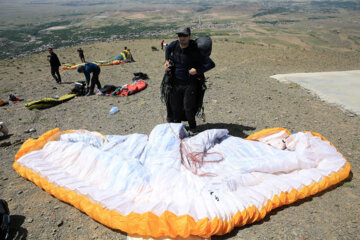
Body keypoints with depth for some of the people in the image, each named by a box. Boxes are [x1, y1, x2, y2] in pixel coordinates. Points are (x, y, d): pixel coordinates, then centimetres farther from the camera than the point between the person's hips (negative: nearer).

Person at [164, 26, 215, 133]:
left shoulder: (195, 51, -15)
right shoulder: (174, 45, -1)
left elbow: (211, 64, -15)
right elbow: (167, 49, 25)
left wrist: (197, 71, -22)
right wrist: (166, 61, 12)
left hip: (190, 84, -4)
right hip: (176, 83, 5)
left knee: (188, 108, -7)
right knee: (175, 108, 9)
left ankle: (192, 128, 18)